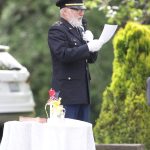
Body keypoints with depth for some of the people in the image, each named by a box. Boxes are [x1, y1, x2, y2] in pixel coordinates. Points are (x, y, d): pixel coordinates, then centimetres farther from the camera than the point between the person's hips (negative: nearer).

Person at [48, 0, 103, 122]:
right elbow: (63, 54, -21)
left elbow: (91, 59, 17)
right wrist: (88, 47, -24)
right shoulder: (56, 30, -6)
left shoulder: (80, 29, 19)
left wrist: (90, 42, 0)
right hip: (67, 91, -8)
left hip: (83, 92, 8)